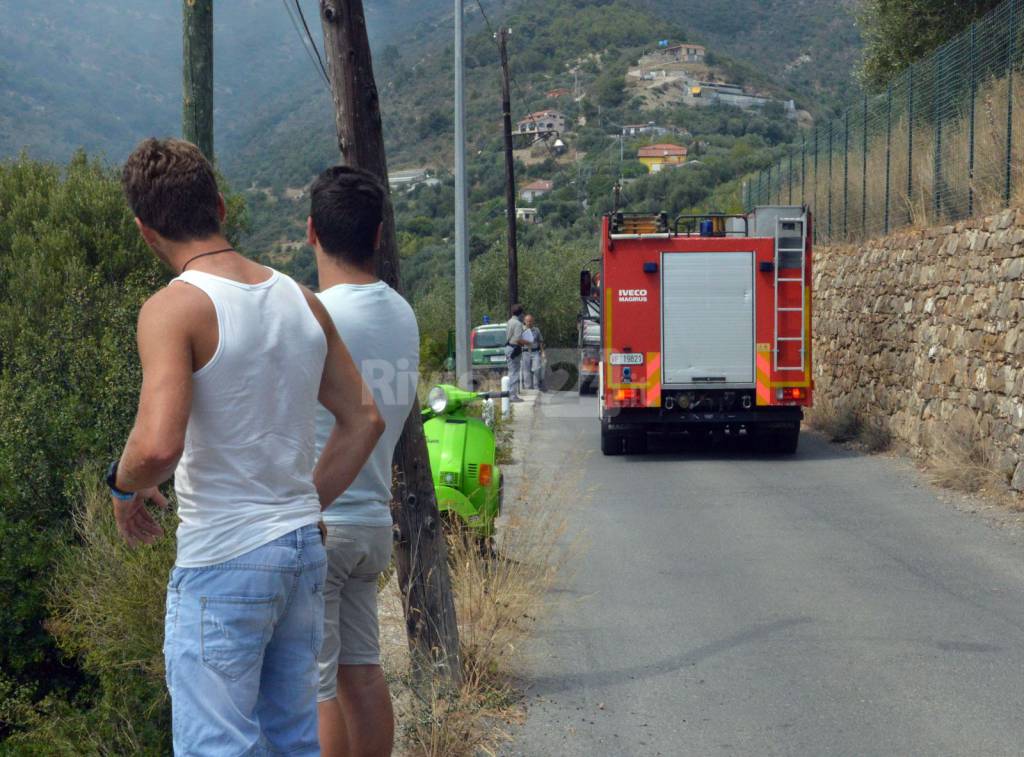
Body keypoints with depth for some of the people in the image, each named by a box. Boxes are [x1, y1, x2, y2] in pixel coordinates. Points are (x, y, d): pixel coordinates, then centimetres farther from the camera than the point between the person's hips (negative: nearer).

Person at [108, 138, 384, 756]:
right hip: (304, 550, 7)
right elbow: (364, 420, 11)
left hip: (222, 561, -7)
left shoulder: (174, 309, -14)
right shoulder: (301, 300, 6)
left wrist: (124, 485, -5)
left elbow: (158, 447, -26)